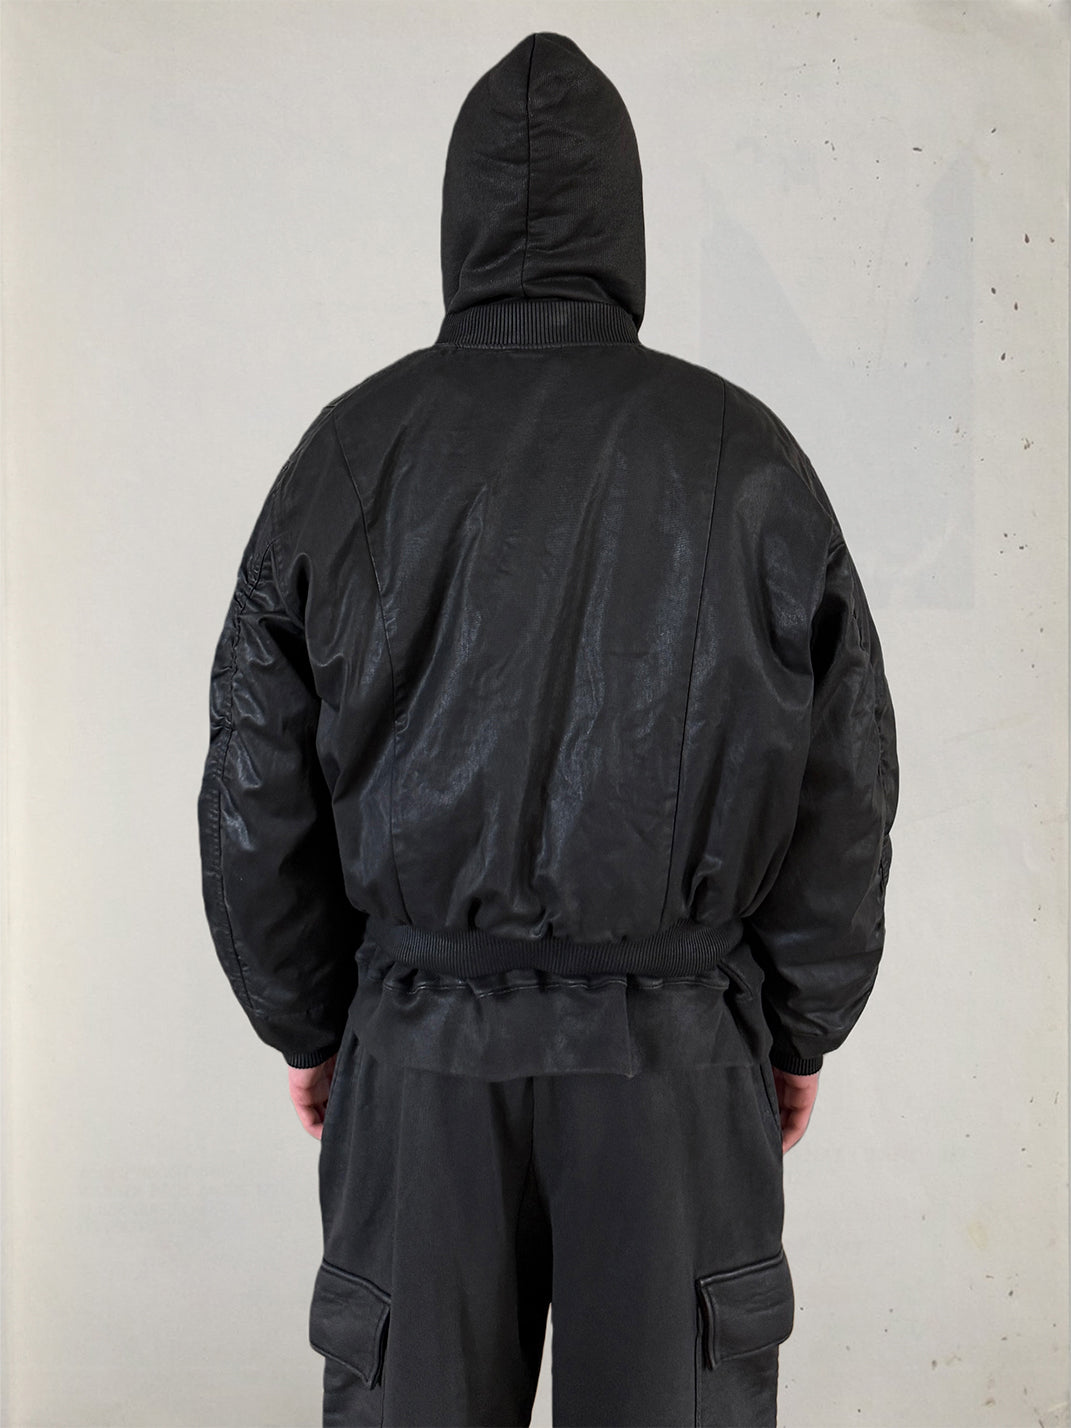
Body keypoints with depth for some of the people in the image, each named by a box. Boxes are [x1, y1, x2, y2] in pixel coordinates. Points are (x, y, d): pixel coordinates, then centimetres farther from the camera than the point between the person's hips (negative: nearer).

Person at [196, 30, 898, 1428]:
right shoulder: (746, 454, -4)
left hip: (419, 1045, 1)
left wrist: (305, 1024, 13)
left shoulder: (354, 449, -3)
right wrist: (802, 1027, 11)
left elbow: (258, 789, 1)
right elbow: (842, 783, 0)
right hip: (675, 1048, 0)